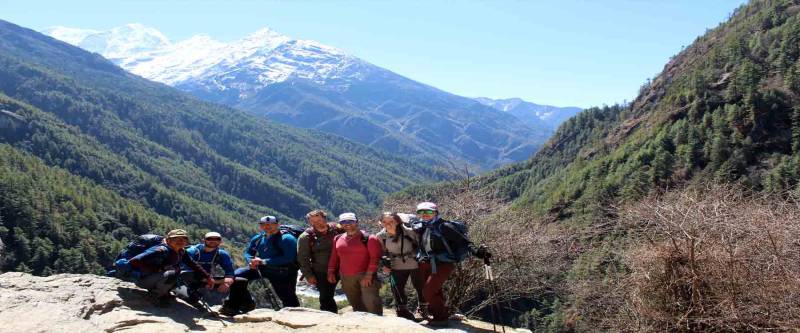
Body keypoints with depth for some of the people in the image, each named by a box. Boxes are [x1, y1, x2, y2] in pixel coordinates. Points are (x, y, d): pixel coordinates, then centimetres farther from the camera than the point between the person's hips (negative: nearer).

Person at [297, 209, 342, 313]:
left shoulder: (336, 229, -3)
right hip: (320, 273, -2)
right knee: (325, 298, 0)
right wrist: (308, 275, -8)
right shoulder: (306, 237, -8)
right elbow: (302, 258, -5)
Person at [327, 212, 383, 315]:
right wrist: (331, 272, 11)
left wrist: (369, 275, -17)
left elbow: (375, 258, -11)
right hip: (346, 277, 6)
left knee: (371, 302, -14)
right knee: (355, 303, 13)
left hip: (365, 275, -6)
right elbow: (334, 256, 19)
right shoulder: (338, 239, 12)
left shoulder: (368, 238, -6)